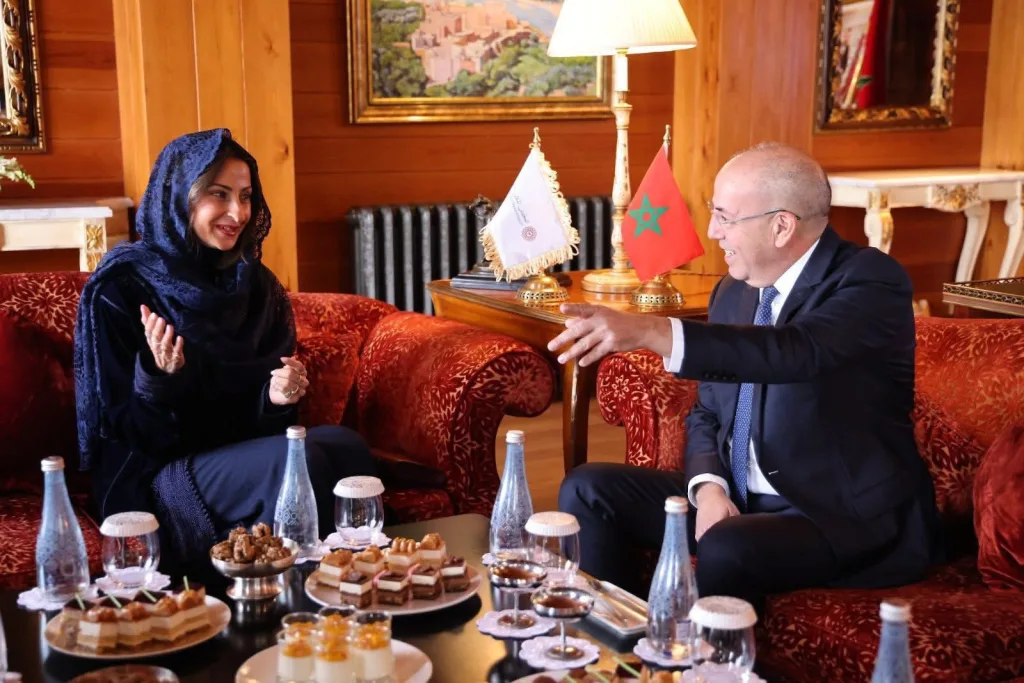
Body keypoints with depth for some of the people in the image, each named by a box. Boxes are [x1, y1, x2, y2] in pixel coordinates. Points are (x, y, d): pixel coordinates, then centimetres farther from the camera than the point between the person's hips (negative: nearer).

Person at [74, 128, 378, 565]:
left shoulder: (257, 284, 8)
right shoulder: (120, 287, -8)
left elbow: (261, 415, 13)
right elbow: (125, 430, -7)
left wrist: (281, 396, -11)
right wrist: (159, 380, -27)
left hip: (244, 454, 5)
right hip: (155, 478, -5)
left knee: (343, 443, -26)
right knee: (298, 460, -31)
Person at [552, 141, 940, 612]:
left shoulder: (871, 280, -14)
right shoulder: (732, 292, 8)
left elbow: (797, 352, -34)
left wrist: (651, 332, -44)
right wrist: (708, 486, -8)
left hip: (849, 517, -7)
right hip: (734, 501, 7)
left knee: (725, 550, -34)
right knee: (587, 491, -3)